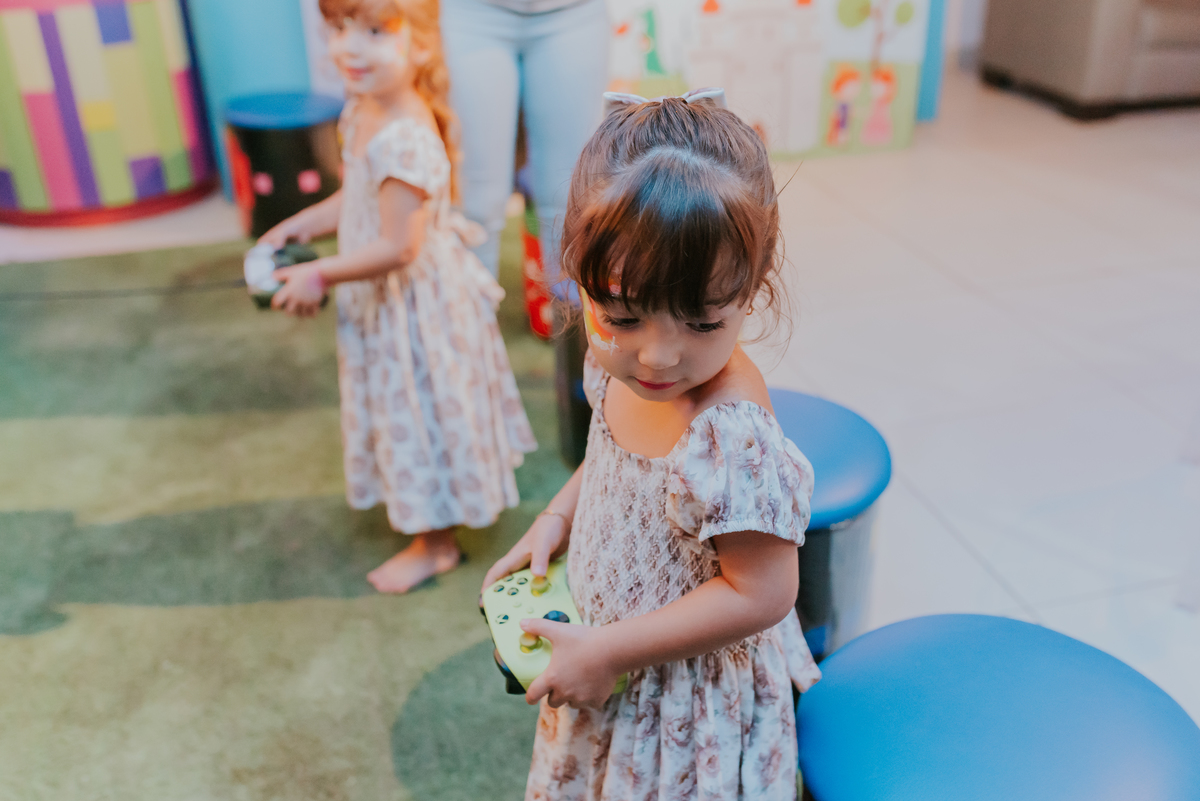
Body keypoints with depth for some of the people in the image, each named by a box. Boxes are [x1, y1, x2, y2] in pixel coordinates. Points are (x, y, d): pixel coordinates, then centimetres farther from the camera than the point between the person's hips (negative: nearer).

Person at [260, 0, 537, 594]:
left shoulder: (407, 141, -31)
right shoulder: (360, 112, 0)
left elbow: (397, 248, -29)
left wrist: (319, 276, -20)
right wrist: (299, 226, 8)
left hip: (415, 304, -9)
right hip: (383, 302, 9)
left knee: (422, 411, 6)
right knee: (407, 411, 24)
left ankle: (436, 543, 26)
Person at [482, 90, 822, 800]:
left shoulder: (732, 438, -38)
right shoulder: (620, 368, -14)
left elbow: (760, 595, -30)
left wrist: (606, 651, -24)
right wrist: (555, 520, -3)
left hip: (689, 703, -7)